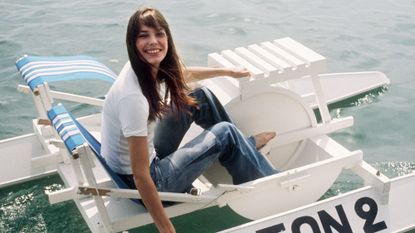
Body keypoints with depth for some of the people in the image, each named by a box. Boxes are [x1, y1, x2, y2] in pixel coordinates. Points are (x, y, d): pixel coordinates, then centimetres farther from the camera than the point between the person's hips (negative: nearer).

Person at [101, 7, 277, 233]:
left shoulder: (151, 66, -8)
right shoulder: (133, 96, -34)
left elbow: (184, 74, 17)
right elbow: (140, 175, -31)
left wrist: (228, 71, 29)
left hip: (149, 154, 8)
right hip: (136, 182, -8)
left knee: (200, 97, 9)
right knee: (225, 134, -5)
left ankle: (245, 145, 30)